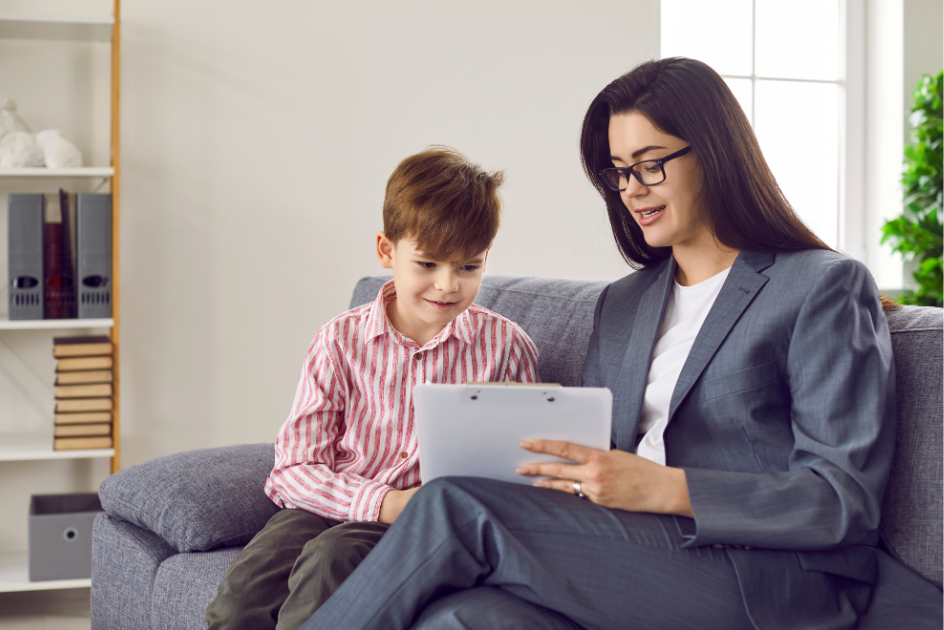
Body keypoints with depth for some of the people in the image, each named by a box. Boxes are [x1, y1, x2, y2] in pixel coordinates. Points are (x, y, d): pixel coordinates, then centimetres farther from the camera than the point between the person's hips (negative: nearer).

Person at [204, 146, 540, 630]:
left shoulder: (506, 347, 2)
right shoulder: (342, 341, 3)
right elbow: (296, 465, -1)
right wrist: (382, 503, -18)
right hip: (330, 505, 2)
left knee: (332, 557, -34)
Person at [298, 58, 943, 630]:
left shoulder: (824, 287, 3)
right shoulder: (620, 306, 25)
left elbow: (845, 499, -6)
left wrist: (664, 489, -17)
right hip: (630, 553, 6)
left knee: (457, 508, -23)